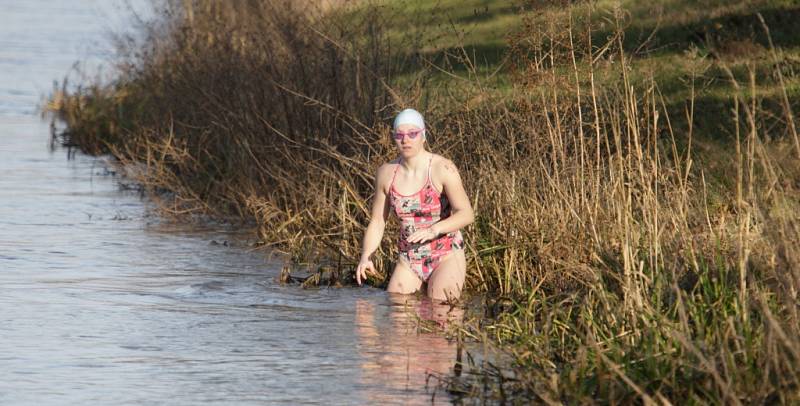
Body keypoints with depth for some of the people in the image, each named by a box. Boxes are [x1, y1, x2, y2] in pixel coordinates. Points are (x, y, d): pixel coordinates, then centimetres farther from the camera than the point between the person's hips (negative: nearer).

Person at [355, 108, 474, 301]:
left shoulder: (443, 168, -14)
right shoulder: (386, 173, 0)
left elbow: (466, 214, -20)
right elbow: (377, 222, 7)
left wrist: (433, 230, -36)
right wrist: (365, 256, -10)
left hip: (446, 257, -4)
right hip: (409, 261, 4)